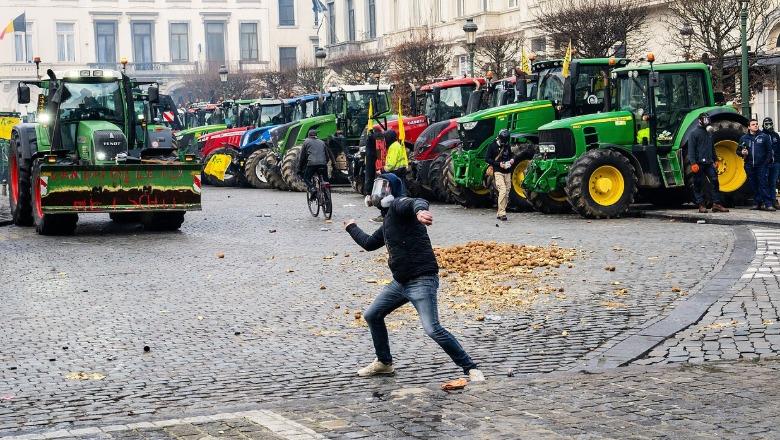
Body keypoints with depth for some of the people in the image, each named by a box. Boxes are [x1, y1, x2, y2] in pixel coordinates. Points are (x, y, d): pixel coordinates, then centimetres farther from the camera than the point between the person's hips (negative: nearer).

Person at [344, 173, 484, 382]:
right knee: (372, 316, 18)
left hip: (422, 280, -10)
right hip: (400, 282, 10)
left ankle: (471, 369, -8)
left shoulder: (398, 205, -8)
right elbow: (370, 243, 37)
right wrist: (352, 228, 51)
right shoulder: (388, 220, 20)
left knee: (433, 329, -18)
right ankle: (384, 363, 33)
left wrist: (419, 210, -58)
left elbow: (417, 202, -33)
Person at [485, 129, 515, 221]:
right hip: (498, 172, -6)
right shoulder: (492, 146, -3)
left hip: (507, 172, 6)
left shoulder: (508, 146, 13)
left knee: (506, 193, 4)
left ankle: (499, 213, 13)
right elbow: (487, 159, -6)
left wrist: (512, 160, 5)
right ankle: (502, 213, -19)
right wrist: (499, 164, -15)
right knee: (503, 190, -20)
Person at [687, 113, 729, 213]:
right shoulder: (694, 133, -5)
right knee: (699, 185, -1)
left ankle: (716, 204, 1)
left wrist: (715, 160, 21)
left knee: (714, 181, -1)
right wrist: (693, 163, -18)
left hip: (709, 163, 7)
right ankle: (701, 205, 5)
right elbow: (691, 149, -11)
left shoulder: (708, 133, 17)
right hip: (699, 163, -7)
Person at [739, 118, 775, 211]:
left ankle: (768, 204, -15)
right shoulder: (744, 138, 11)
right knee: (753, 185, 5)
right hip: (749, 166, 3)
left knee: (763, 184, -11)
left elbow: (769, 150, 3)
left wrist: (767, 161, -7)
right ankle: (758, 203, 13)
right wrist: (742, 152, -6)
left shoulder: (764, 137, 4)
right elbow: (738, 150, 16)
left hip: (761, 165, -3)